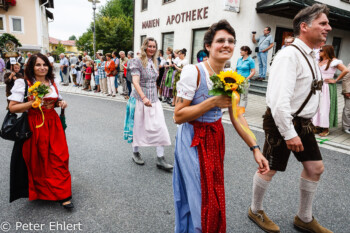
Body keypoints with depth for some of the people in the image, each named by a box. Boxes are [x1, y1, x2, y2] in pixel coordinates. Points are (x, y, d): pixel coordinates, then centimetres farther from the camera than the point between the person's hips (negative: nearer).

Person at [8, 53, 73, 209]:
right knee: (37, 161, 7)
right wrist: (33, 103, -20)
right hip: (34, 127, -4)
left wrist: (61, 103, 2)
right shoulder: (23, 83, -5)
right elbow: (12, 107, -9)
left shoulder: (52, 83, 11)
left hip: (53, 125, 4)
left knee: (59, 158, 0)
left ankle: (63, 195, 9)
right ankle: (40, 192, 30)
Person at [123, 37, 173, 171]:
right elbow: (135, 81, -21)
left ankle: (160, 159, 3)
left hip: (154, 99, 6)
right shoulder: (137, 62, -9)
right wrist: (144, 97, -34)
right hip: (139, 99, -5)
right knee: (138, 127, 7)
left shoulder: (154, 62, 11)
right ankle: (135, 153, 28)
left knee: (160, 127, -3)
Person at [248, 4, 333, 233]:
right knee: (270, 169, 6)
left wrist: (302, 125, 18)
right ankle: (256, 211, 31)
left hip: (303, 122, 10)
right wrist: (289, 133, -25)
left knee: (315, 168, 15)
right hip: (282, 122, -10)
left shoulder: (311, 56, 11)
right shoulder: (290, 55, -21)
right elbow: (279, 99, -28)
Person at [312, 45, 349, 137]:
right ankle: (318, 126, 19)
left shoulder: (333, 61, -9)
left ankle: (326, 129, 7)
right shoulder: (319, 61, 11)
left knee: (325, 107, -2)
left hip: (327, 87, -7)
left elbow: (346, 70, -17)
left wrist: (335, 80, -12)